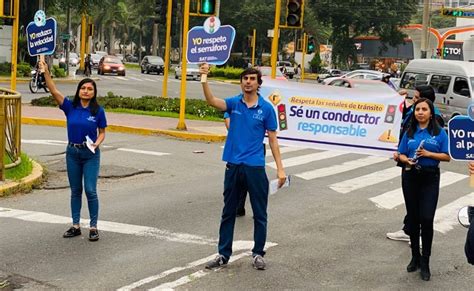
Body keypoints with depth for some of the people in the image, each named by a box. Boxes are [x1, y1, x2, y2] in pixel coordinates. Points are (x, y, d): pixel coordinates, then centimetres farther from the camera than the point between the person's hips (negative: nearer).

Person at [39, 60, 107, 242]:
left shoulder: (98, 111, -6)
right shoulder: (70, 107, -3)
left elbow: (102, 132, 2)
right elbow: (54, 92, -13)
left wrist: (96, 144, -18)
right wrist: (46, 72, -24)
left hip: (90, 154, -3)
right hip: (72, 153, 3)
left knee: (90, 190, -7)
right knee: (75, 190, 10)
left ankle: (93, 227, 3)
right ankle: (75, 226, 18)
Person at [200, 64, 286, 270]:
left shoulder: (266, 108, -2)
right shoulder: (234, 103, 2)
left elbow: (272, 139, 1)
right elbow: (212, 101, -18)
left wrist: (280, 168, -4)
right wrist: (204, 79, -33)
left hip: (255, 167, -2)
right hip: (233, 166, 2)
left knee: (259, 214, 6)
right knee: (228, 213, 10)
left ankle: (258, 254, 20)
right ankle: (223, 254, 18)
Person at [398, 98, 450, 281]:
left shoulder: (439, 133, -1)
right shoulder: (409, 132, 7)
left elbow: (446, 157, -3)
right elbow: (401, 154, 9)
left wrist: (428, 154, -17)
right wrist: (406, 160, -13)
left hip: (430, 178, -3)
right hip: (410, 176, 3)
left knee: (427, 219, -9)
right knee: (412, 218, 9)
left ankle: (425, 262, 1)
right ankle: (415, 257, 24)